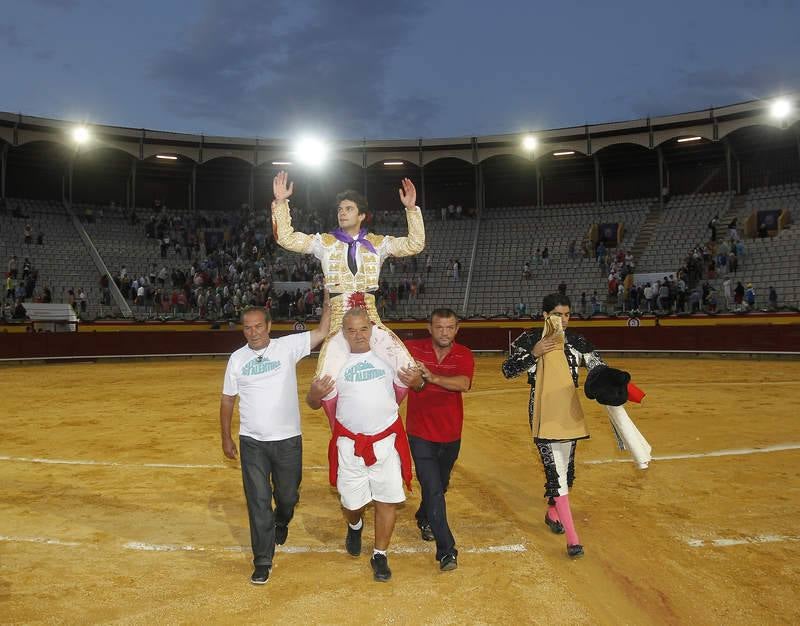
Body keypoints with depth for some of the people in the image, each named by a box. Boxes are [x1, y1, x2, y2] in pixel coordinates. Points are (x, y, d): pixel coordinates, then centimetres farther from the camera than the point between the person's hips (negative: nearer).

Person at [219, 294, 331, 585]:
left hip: (288, 440, 0)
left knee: (288, 495, 16)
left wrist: (328, 301, -18)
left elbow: (322, 332, -10)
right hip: (252, 442, 0)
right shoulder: (237, 359, 0)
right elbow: (227, 400, 8)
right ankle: (262, 561, 15)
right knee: (258, 502, 1)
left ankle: (281, 522, 51)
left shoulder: (287, 346, -6)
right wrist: (226, 438, 10)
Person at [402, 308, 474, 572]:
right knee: (433, 490, -9)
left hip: (450, 434, 4)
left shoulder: (464, 355, -8)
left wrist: (432, 377, -42)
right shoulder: (413, 349, -11)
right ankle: (446, 550, 0)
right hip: (421, 434, -3)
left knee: (440, 486, 22)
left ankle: (424, 519, 50)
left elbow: (464, 384, -27)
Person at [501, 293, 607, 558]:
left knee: (566, 468, 15)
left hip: (569, 413, 4)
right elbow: (508, 370, -5)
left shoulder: (577, 342, 3)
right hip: (543, 413, -4)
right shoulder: (530, 339, -4)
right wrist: (534, 354, -17)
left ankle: (552, 513, 41)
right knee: (555, 470, -10)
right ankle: (572, 537, -6)